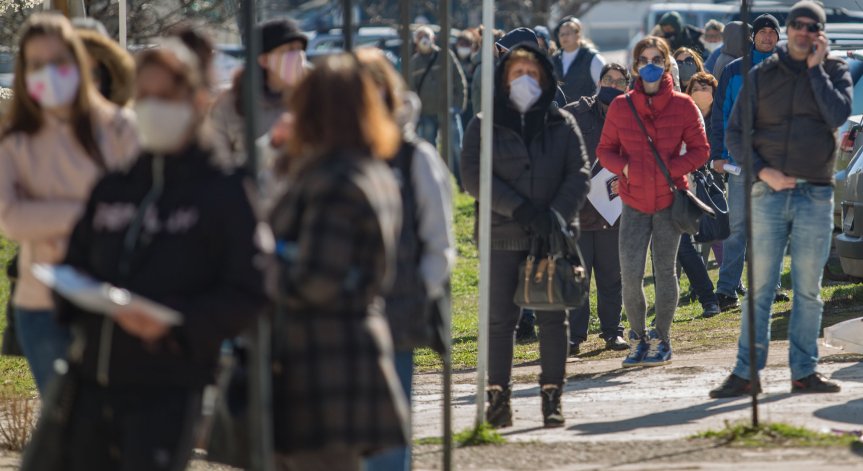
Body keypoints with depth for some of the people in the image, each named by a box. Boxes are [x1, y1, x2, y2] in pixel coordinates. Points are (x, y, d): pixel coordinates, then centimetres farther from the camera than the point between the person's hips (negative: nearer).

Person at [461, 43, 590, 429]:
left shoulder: (562, 124, 9)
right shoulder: (485, 125, 5)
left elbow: (580, 174, 2)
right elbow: (473, 176, -5)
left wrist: (555, 215, -14)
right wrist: (518, 208, -16)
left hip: (553, 236, 1)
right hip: (502, 236, -1)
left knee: (552, 317, 1)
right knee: (500, 319, 0)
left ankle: (552, 396, 5)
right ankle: (498, 395, 5)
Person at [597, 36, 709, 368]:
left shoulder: (682, 106, -1)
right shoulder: (621, 107, 3)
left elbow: (699, 150, 1)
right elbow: (605, 150, 9)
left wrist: (670, 169, -13)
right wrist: (624, 167, -12)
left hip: (669, 200, -1)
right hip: (634, 200, 1)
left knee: (665, 270, 3)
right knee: (630, 273, -7)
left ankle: (662, 340, 15)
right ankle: (637, 337, 11)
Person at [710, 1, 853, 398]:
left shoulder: (835, 72, 7)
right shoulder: (762, 75, 7)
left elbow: (838, 116, -12)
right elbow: (735, 133, 5)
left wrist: (814, 68, -6)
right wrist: (763, 171, -9)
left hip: (816, 195, 0)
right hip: (769, 192, 0)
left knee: (808, 290, 4)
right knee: (759, 288, -1)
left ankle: (804, 372, 10)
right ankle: (746, 373, 0)